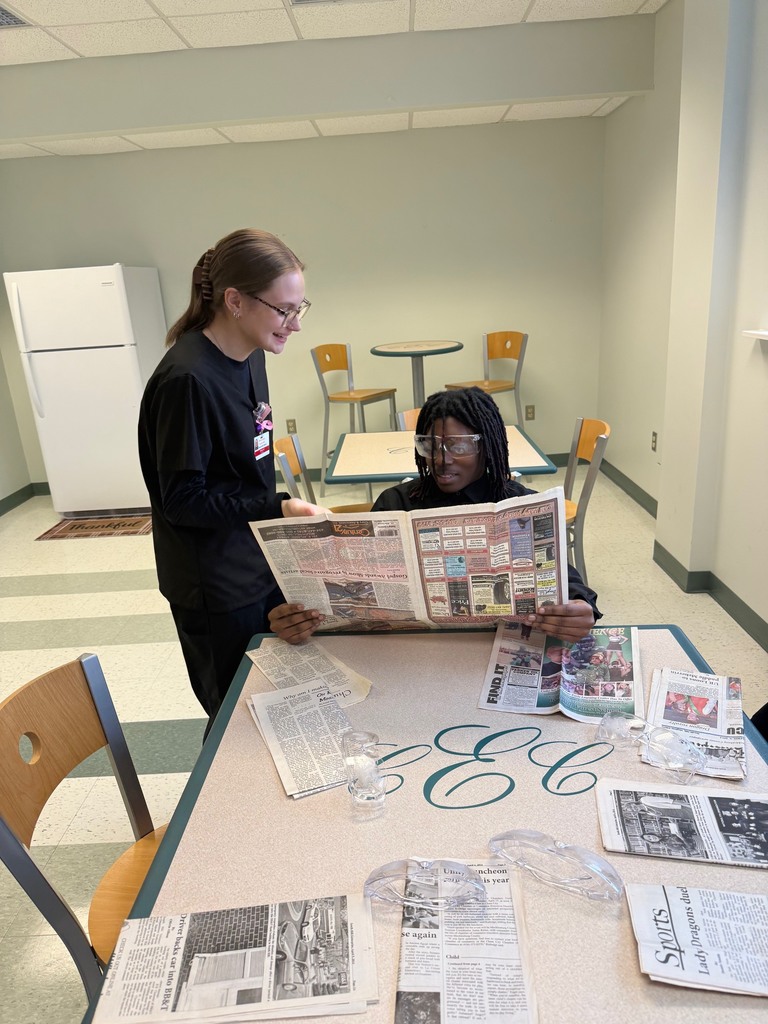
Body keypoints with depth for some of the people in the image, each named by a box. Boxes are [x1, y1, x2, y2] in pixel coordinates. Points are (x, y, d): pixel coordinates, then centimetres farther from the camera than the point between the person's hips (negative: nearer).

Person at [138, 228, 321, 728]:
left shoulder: (250, 356, 3)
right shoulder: (188, 380, -25)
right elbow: (181, 498, -21)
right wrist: (278, 509, -26)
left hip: (263, 565, 8)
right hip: (217, 591, -8)